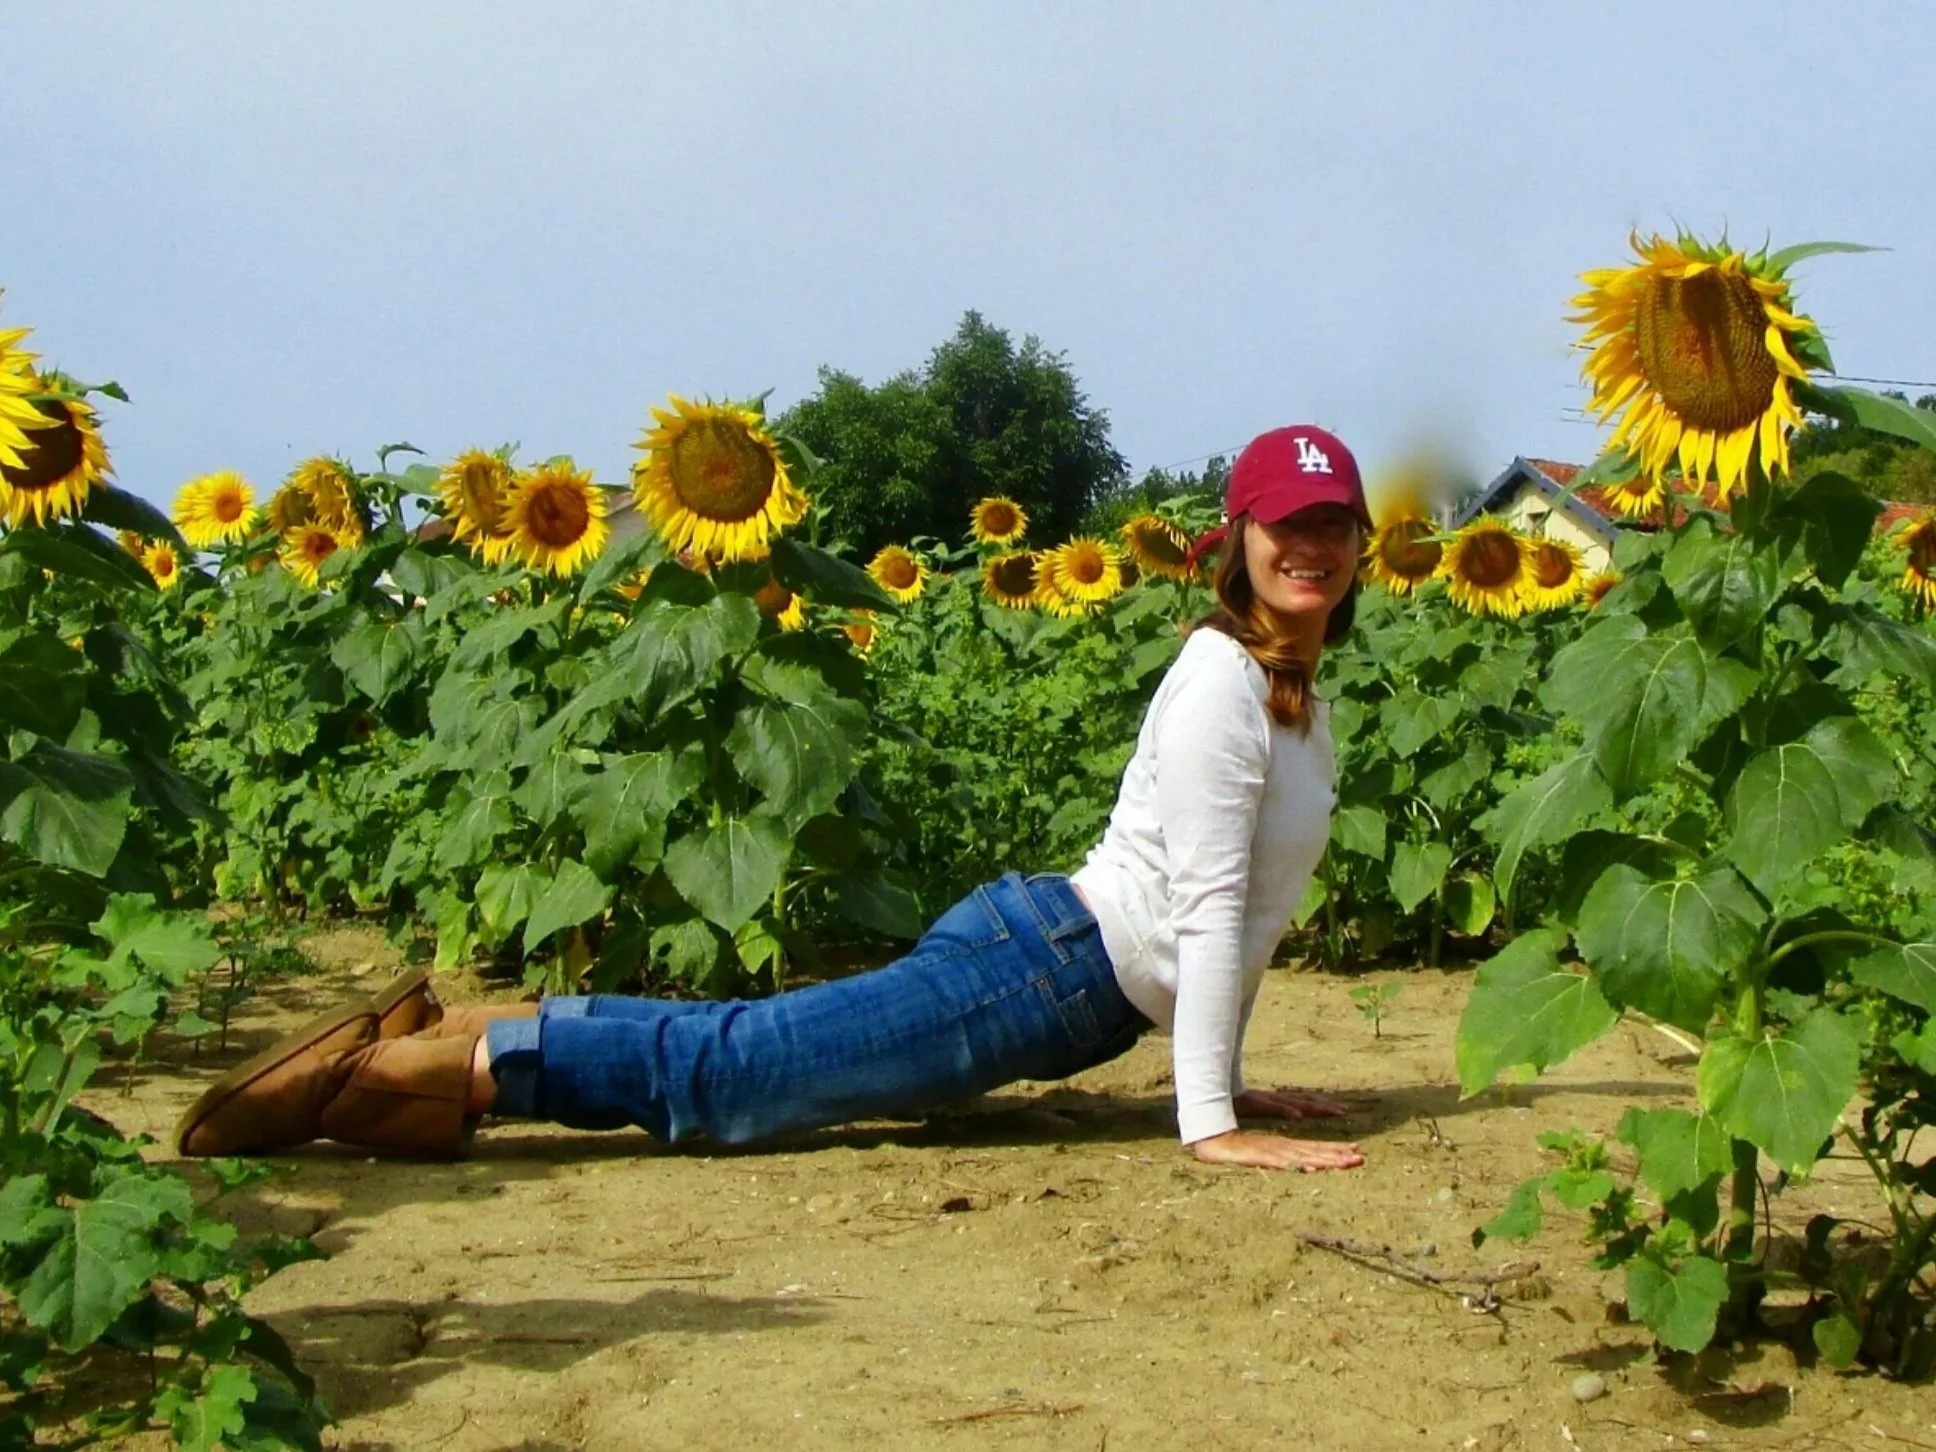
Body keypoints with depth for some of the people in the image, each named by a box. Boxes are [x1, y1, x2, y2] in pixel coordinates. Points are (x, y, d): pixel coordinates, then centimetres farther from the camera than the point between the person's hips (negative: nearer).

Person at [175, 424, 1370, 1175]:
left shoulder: (1293, 691, 17)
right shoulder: (1223, 676, -13)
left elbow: (1235, 905, 22)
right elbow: (1208, 902, -18)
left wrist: (1222, 1071, 19)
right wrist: (1211, 1121, -19)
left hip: (1058, 956, 9)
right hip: (1048, 961, -9)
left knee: (730, 1053, 7)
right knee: (722, 1073, -13)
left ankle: (442, 1028, 9)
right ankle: (396, 1066, -12)